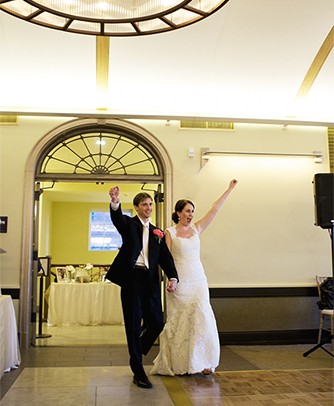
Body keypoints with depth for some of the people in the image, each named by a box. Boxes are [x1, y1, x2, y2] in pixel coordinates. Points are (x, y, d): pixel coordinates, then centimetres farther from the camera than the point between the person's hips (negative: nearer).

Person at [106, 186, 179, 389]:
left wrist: (173, 277, -8)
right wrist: (115, 202, -42)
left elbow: (165, 257, 9)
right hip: (131, 278, -4)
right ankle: (138, 371, 14)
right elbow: (117, 218, -19)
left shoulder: (157, 232, 17)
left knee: (156, 323, 5)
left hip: (151, 281, 4)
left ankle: (136, 354, 33)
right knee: (134, 325, 2)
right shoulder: (129, 224, 5)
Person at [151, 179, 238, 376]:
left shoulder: (196, 229, 10)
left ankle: (201, 362, 4)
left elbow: (214, 210, 9)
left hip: (198, 281, 3)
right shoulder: (170, 232, 0)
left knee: (201, 317, -6)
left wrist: (230, 189, 9)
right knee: (179, 322, 3)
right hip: (180, 282, -3)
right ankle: (178, 364, 15)